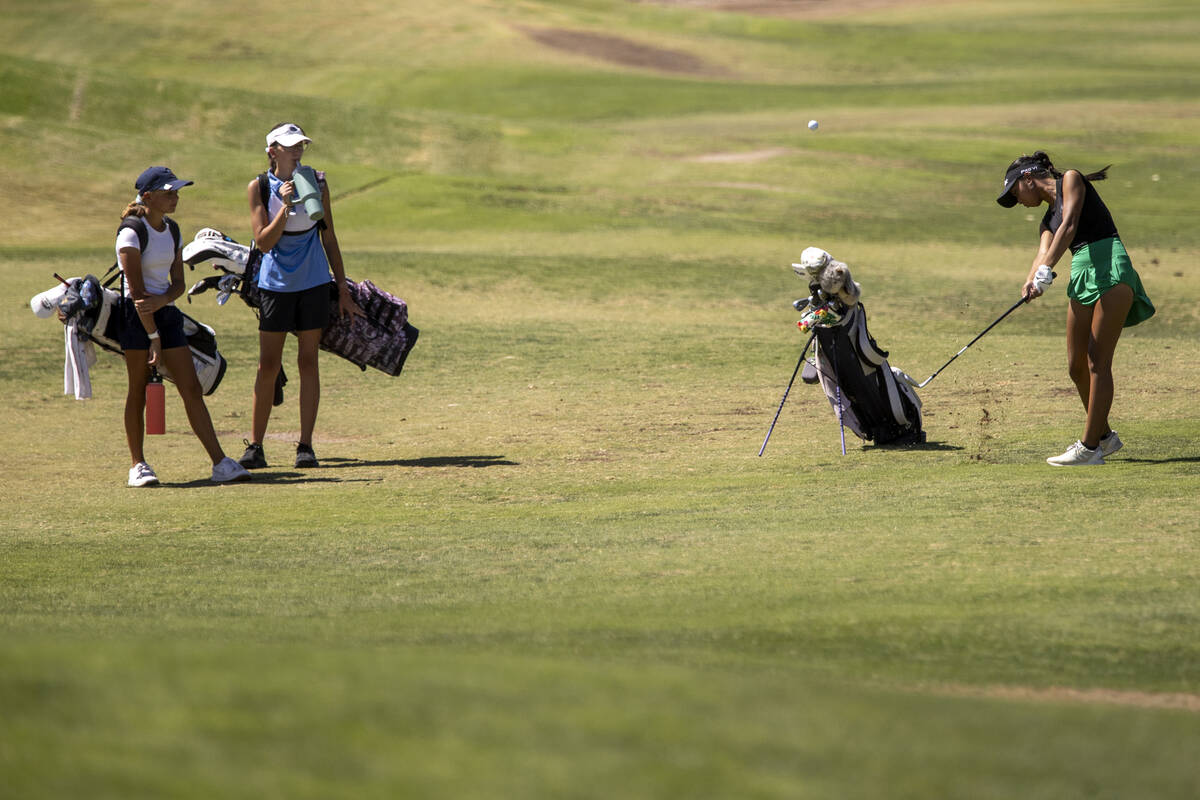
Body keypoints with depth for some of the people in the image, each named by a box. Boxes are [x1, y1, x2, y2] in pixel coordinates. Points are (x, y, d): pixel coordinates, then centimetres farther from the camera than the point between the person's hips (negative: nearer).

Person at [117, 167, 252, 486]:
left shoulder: (172, 230, 10)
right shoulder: (132, 232, -12)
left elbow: (178, 282, 9)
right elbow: (136, 289, -16)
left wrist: (163, 300, -14)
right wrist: (153, 336, -18)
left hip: (166, 313, 6)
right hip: (136, 316, -6)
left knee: (192, 389, 1)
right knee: (138, 390, -1)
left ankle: (220, 463, -2)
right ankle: (138, 465, 9)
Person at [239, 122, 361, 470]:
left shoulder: (316, 183, 1)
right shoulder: (259, 187, -5)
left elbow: (329, 239, 7)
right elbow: (263, 242, -12)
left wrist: (343, 290, 7)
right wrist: (285, 206, -24)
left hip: (314, 284, 1)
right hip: (275, 284, -1)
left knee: (308, 361, 1)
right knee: (268, 366, 0)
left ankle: (305, 445, 4)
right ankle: (255, 447, 6)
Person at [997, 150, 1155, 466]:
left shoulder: (1070, 180, 5)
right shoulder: (1048, 220, 24)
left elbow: (1069, 226, -11)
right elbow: (1044, 253, 6)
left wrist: (1046, 270, -22)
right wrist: (1031, 282, -17)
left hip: (1110, 268, -8)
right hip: (1081, 277, 8)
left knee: (1097, 361, -11)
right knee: (1076, 366, 7)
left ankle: (1089, 447, -13)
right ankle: (1104, 435, 25)